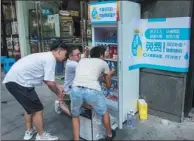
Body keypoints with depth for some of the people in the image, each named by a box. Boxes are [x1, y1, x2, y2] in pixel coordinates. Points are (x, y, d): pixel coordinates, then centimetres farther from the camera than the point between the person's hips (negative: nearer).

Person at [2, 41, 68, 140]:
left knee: (30, 107, 24)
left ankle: (29, 131, 38)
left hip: (13, 80, 10)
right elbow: (50, 83, -15)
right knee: (37, 109, 2)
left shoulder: (46, 56, 17)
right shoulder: (51, 59, -14)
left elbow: (47, 79, 25)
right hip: (18, 82, -10)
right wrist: (58, 93, 2)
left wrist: (59, 88, 23)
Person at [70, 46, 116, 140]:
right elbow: (108, 85, 30)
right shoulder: (103, 63, 23)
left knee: (75, 116, 31)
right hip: (92, 91, -2)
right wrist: (109, 75, 51)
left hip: (76, 90, 2)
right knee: (104, 113, 28)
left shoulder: (82, 60, 31)